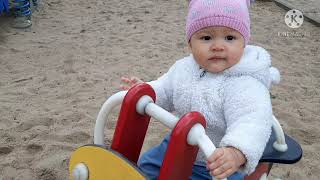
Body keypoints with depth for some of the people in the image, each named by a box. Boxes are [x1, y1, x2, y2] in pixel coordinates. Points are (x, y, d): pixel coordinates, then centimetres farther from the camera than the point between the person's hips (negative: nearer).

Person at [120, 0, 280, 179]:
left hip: (220, 164, -5)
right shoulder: (184, 67, -6)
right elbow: (166, 92, 11)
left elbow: (252, 122, -42)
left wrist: (236, 153, -60)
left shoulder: (245, 85, -29)